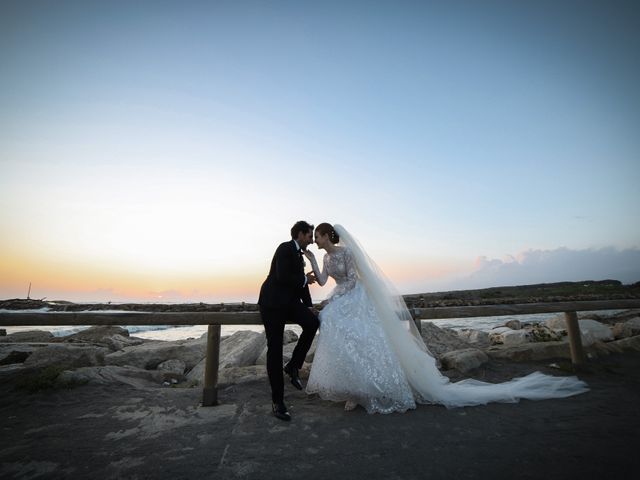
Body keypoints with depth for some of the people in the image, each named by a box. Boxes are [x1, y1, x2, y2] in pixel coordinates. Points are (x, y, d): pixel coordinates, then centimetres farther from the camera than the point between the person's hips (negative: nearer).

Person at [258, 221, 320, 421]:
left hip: (289, 302, 7)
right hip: (272, 302, -7)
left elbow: (301, 283, 15)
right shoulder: (285, 248, -10)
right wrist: (304, 280, -8)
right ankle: (277, 401, 8)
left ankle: (293, 365, 1)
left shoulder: (299, 255, 16)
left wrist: (308, 306, 6)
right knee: (275, 350, -3)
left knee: (312, 322, -19)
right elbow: (282, 277, -22)